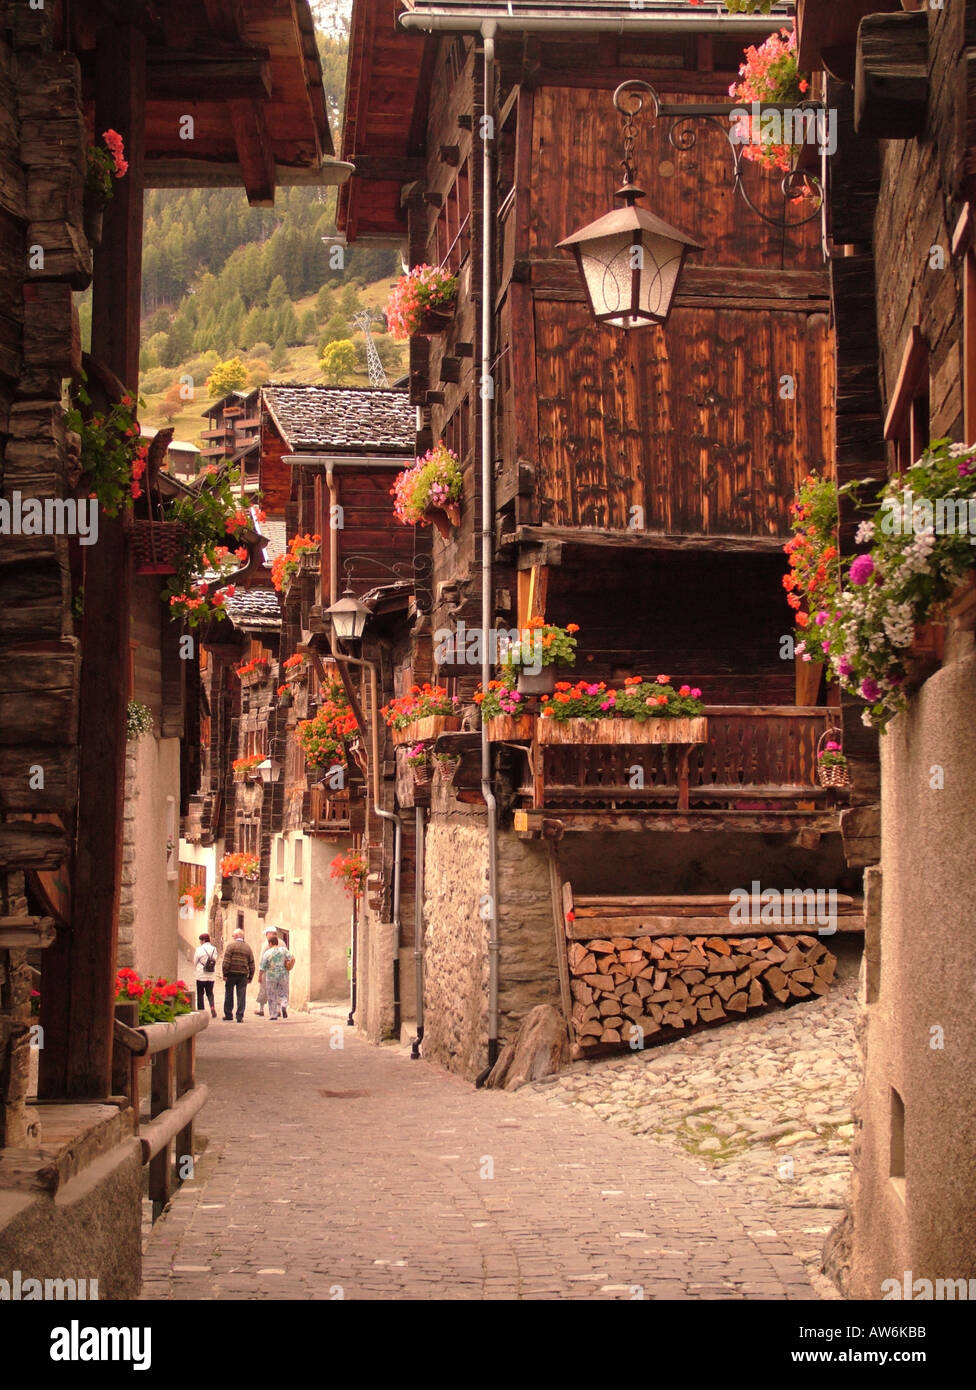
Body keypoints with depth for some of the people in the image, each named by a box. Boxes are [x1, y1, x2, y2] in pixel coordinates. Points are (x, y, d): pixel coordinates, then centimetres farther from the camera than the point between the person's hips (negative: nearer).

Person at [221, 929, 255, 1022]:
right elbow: (252, 964, 10)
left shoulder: (231, 945, -3)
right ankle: (240, 1017, -2)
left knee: (229, 994, 9)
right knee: (241, 996, 2)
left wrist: (225, 973, -7)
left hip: (231, 973, -3)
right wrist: (250, 977, 13)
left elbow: (226, 961, -10)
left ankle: (228, 1015, 14)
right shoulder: (248, 948, 10)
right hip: (243, 974, 3)